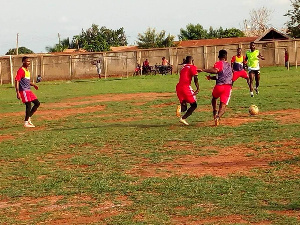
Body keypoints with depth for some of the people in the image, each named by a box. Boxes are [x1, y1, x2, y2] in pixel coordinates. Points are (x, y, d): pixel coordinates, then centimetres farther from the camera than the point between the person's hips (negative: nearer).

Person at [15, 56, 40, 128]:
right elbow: (17, 81, -17)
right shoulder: (21, 70, -13)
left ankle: (28, 118, 16)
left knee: (37, 103, 9)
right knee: (28, 105, -10)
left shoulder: (27, 70, 16)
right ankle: (26, 123, -2)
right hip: (23, 91, -10)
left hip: (28, 91, 10)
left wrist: (33, 85, 10)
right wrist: (18, 93, -23)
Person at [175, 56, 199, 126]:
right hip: (186, 87, -6)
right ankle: (183, 118, -11)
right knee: (194, 105, 7)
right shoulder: (192, 67, 3)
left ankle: (180, 107, -23)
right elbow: (195, 78, -7)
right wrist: (197, 89, -7)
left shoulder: (183, 68, 24)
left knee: (184, 106, 14)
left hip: (178, 87, 6)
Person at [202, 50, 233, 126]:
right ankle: (218, 116, -28)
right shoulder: (228, 65, 24)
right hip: (228, 87, 4)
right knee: (223, 105, -2)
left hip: (219, 86, -3)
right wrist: (211, 77, 21)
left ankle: (215, 112, 13)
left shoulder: (219, 63, 1)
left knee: (214, 98, 29)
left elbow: (215, 70, -21)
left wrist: (203, 70, -18)